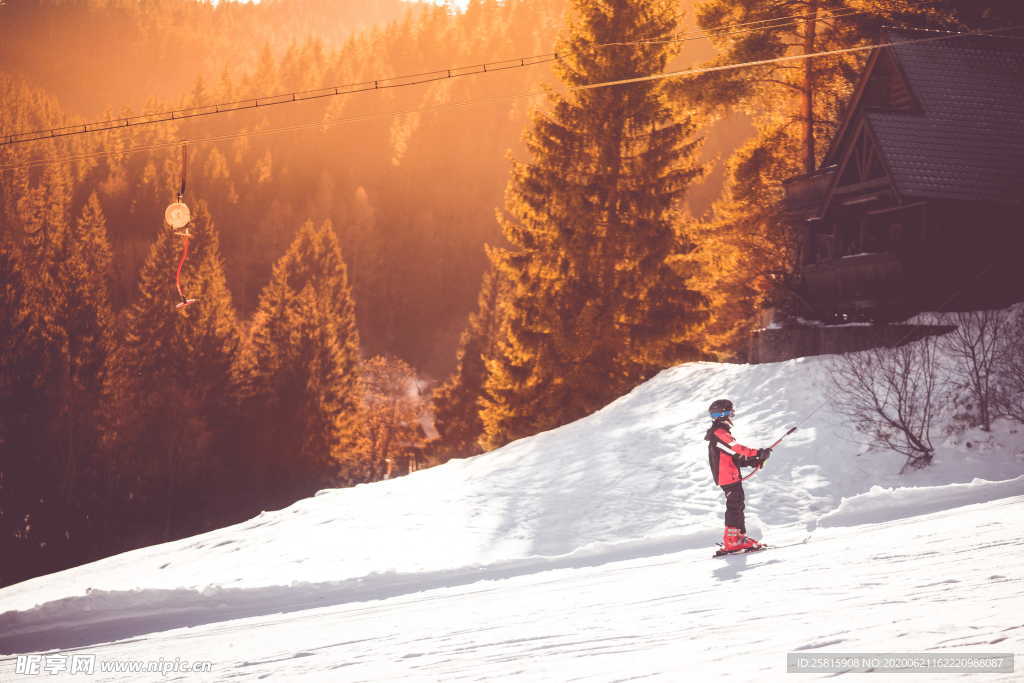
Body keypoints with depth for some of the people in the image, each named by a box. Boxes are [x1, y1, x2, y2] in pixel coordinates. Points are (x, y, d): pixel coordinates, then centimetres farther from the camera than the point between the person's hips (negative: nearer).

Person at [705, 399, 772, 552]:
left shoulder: (721, 433, 21)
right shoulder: (719, 433, -13)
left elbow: (733, 457, 21)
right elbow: (736, 448, -24)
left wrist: (752, 461, 11)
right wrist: (758, 453, -23)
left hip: (731, 476, 11)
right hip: (728, 477, -11)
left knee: (738, 505, 14)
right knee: (734, 506, -11)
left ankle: (740, 536, 19)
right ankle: (731, 541, -13)